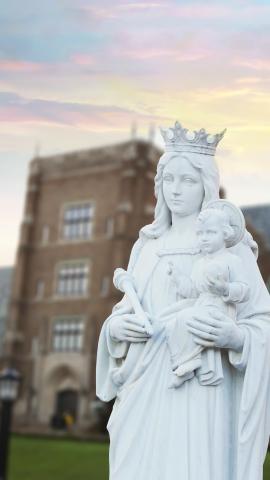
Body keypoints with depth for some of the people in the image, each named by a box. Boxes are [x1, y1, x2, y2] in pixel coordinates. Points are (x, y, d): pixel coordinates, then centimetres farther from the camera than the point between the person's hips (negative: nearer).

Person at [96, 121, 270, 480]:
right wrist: (115, 326, -1)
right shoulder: (146, 246, 13)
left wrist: (234, 336, -23)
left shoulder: (230, 246, -2)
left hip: (199, 392, -4)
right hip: (144, 391, 5)